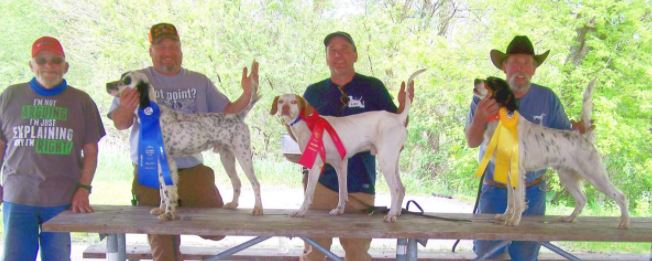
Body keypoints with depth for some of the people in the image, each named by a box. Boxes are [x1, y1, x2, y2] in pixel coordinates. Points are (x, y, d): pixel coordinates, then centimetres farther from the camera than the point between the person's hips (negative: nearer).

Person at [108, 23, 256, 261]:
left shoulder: (199, 82, 8)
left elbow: (226, 114, 6)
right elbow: (120, 123, -6)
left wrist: (246, 96, -13)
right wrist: (125, 110, -30)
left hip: (193, 170, 3)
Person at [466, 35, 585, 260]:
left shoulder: (547, 98, -4)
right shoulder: (487, 96, -7)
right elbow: (472, 142, -13)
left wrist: (577, 131, -23)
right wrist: (480, 118, -34)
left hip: (532, 192, 1)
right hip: (495, 190, -1)